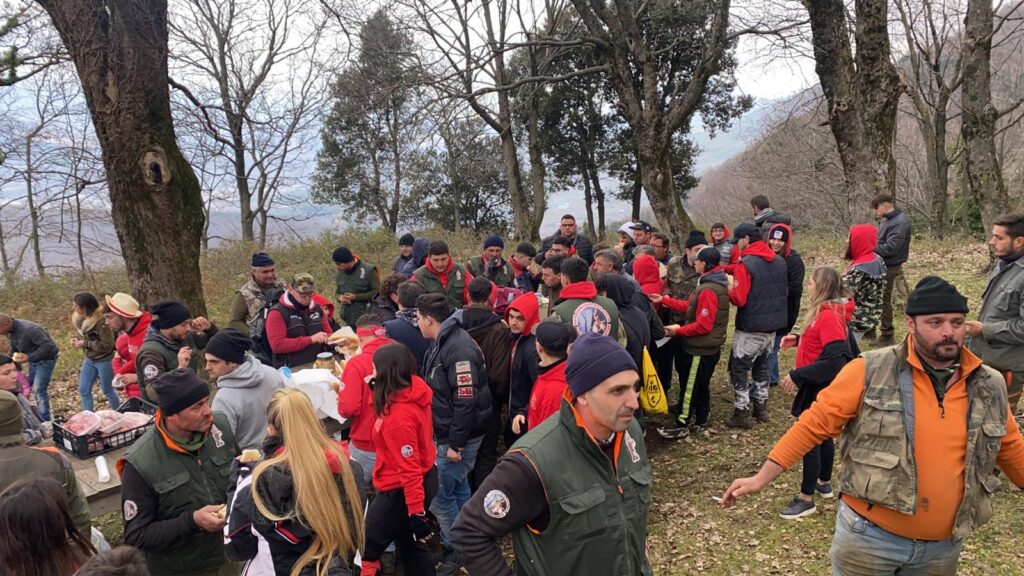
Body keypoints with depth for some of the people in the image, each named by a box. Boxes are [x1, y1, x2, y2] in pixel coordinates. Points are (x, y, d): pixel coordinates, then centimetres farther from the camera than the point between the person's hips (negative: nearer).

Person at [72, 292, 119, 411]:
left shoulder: (100, 321, -25)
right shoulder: (81, 319, 1)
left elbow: (107, 344, -25)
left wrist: (85, 344, -22)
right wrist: (77, 339, -4)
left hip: (104, 361, -8)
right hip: (89, 360, 8)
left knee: (108, 390, 7)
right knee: (83, 390, 11)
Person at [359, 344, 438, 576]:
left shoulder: (399, 415, -29)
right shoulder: (414, 389, -4)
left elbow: (409, 468, -27)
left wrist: (416, 513, -23)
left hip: (401, 491, -9)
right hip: (424, 480, 9)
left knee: (365, 547, 9)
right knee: (410, 545, 25)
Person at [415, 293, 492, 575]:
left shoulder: (459, 348, -24)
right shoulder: (442, 342, 8)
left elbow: (466, 400, -27)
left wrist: (456, 443, -23)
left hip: (458, 438, -10)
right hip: (446, 433, 10)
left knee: (438, 495, -1)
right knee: (458, 489, 19)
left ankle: (456, 549, 16)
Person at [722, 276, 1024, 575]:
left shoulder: (990, 386, 0)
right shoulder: (871, 371, -13)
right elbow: (816, 422, -11)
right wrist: (761, 478, -12)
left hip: (943, 548, 4)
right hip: (868, 537, -3)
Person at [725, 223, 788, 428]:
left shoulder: (746, 264, -18)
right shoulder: (780, 261, 6)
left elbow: (739, 299, -20)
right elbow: (781, 293, 15)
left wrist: (729, 290, -2)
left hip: (750, 329, -7)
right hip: (772, 326, 7)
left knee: (738, 369, 4)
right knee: (761, 366, 21)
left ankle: (742, 413, 6)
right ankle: (761, 408, 28)